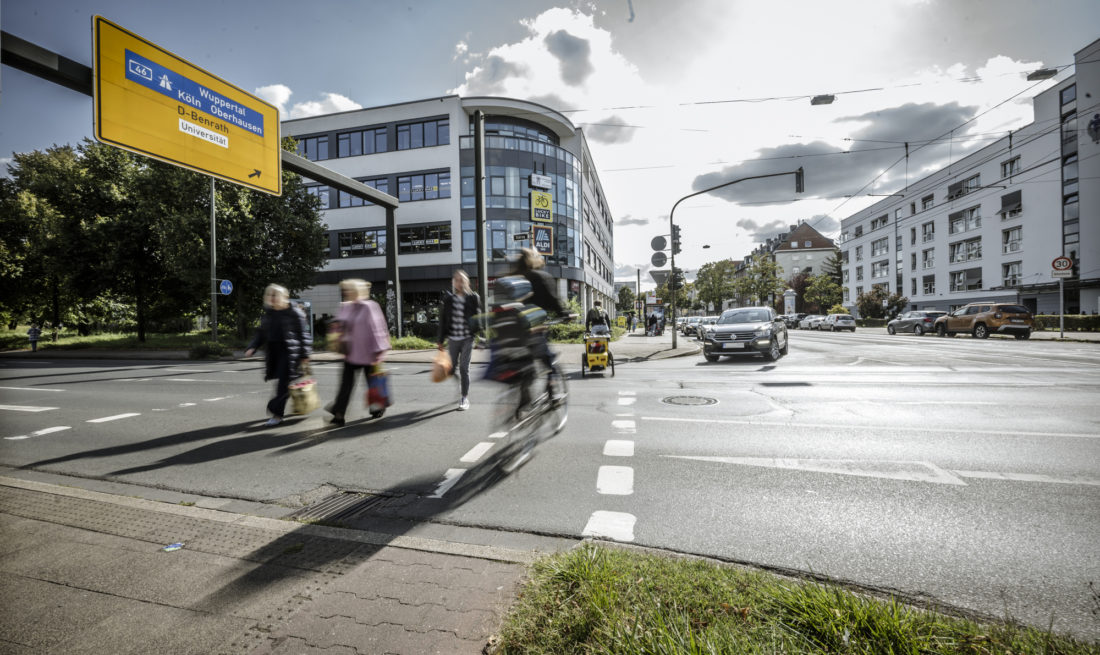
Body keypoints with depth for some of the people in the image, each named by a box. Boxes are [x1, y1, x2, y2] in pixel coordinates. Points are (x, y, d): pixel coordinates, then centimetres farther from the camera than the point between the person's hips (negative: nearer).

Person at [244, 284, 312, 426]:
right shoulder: (268, 314, 13)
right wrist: (252, 347, 1)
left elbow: (303, 335, -6)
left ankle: (276, 413, -2)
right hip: (273, 352, 6)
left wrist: (304, 355, -8)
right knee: (281, 382, 11)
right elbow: (260, 333, 17)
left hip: (289, 352, -6)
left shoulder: (294, 314, -6)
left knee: (284, 382, -7)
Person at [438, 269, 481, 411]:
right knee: (452, 369, 8)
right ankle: (460, 387, 40)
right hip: (453, 338, 3)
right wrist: (441, 340, 5)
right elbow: (443, 320, 6)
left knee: (464, 368, -4)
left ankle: (465, 398, 8)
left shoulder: (473, 298, -1)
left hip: (468, 338, -2)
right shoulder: (448, 299, 3)